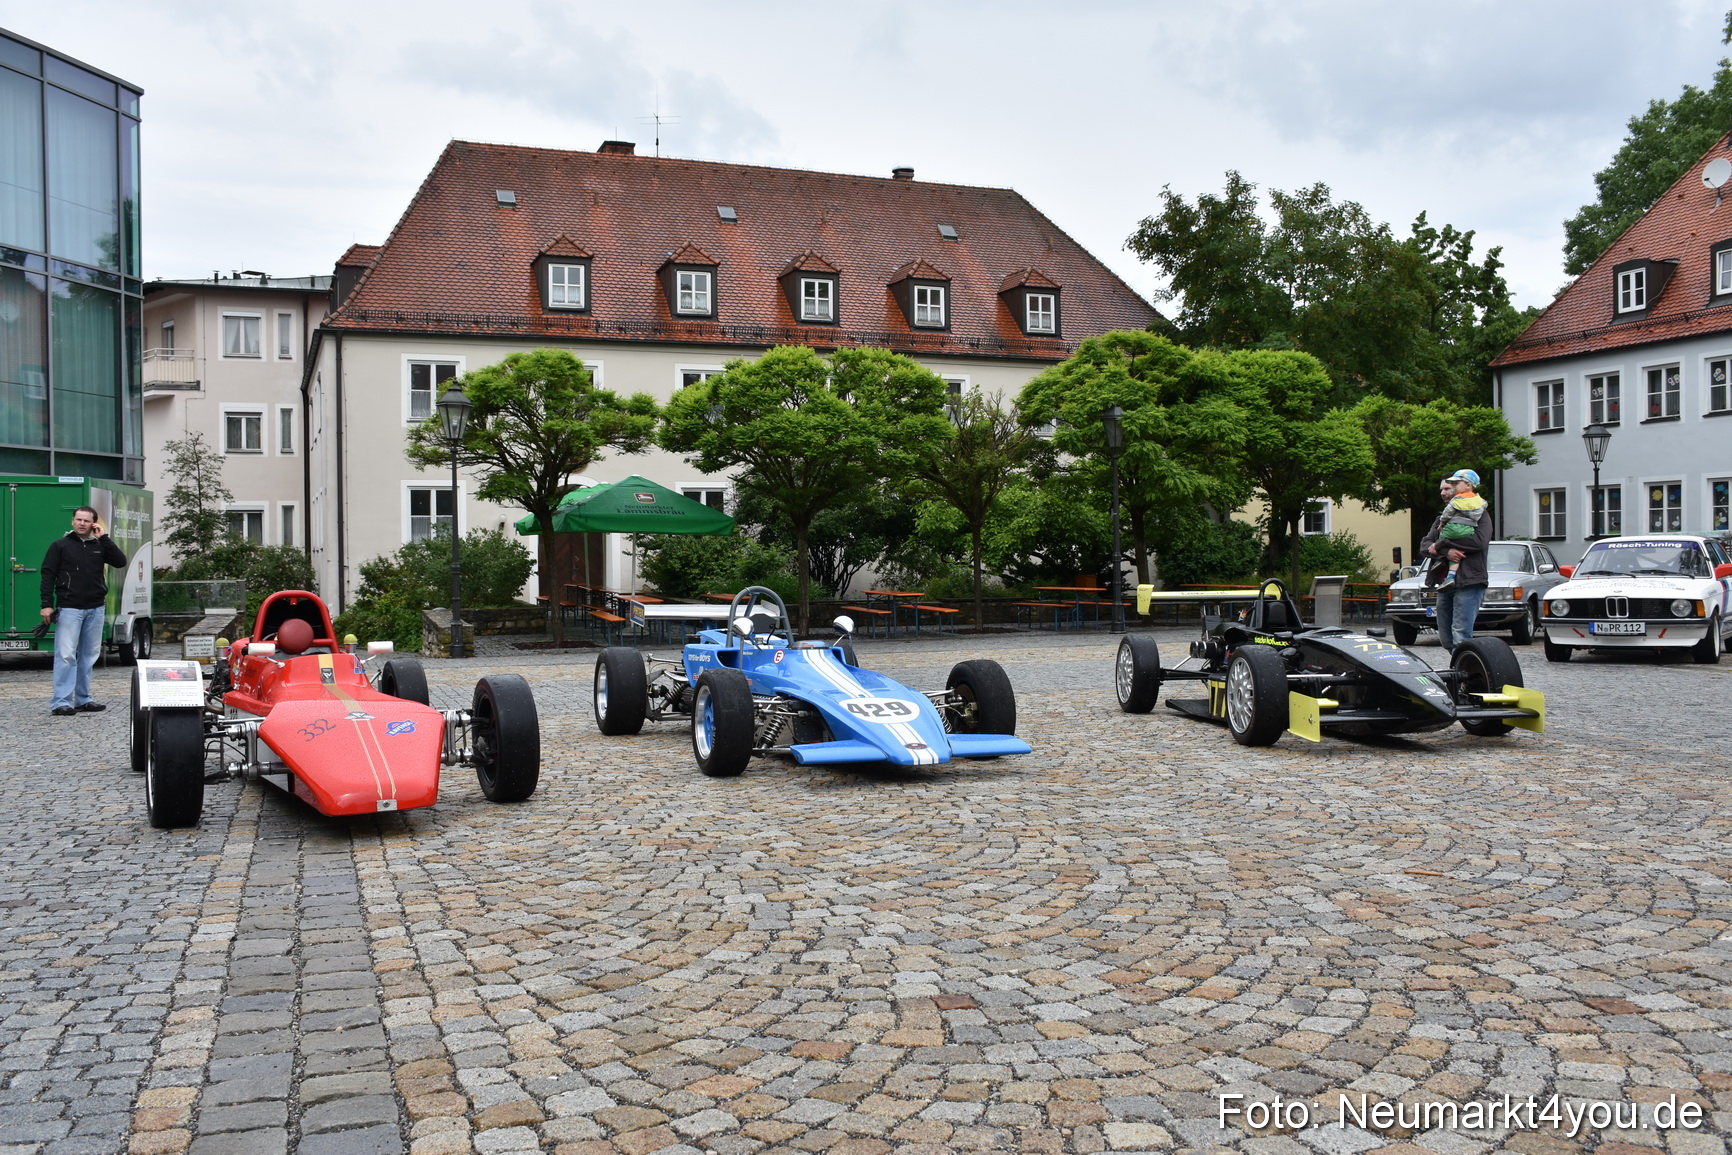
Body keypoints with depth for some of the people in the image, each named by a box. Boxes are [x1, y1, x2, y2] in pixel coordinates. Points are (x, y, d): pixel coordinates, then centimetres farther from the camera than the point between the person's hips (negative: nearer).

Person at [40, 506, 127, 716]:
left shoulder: (99, 545, 12)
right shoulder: (60, 545, 3)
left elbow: (120, 562, -2)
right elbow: (48, 575, -1)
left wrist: (104, 538, -4)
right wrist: (47, 604, -10)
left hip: (96, 609, 4)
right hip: (69, 609, -4)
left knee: (88, 656, 8)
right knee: (66, 655, -8)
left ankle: (83, 699, 15)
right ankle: (61, 702, -7)